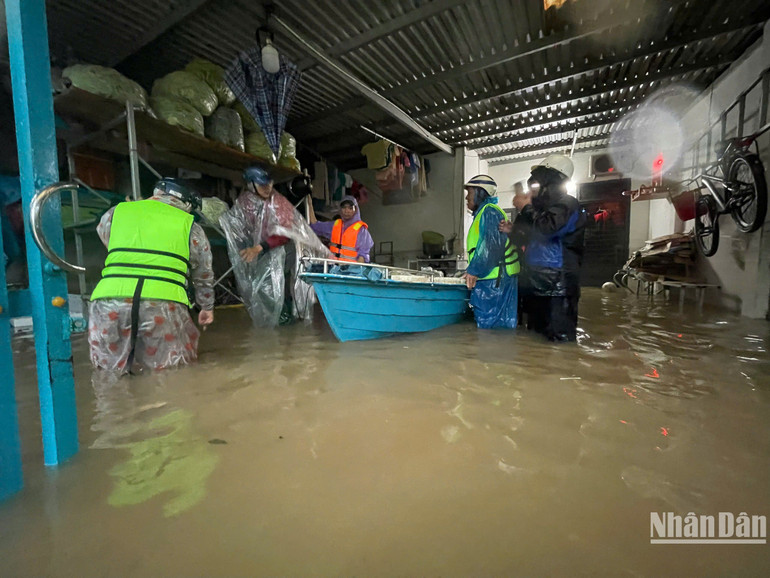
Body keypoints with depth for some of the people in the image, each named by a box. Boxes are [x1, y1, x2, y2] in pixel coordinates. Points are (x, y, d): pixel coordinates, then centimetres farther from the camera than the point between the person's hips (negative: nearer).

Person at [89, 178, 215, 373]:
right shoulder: (190, 225, 14)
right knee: (174, 370, 13)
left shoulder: (116, 212, 18)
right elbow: (204, 276, 23)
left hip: (109, 301, 2)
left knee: (109, 369, 22)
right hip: (163, 303, -2)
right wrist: (207, 308, 36)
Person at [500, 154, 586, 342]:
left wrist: (526, 208, -11)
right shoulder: (543, 206, 19)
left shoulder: (567, 205, -8)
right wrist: (513, 231, 12)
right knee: (536, 336, 17)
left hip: (557, 286, -9)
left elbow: (546, 229, -27)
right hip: (538, 283, 9)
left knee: (559, 338, -6)